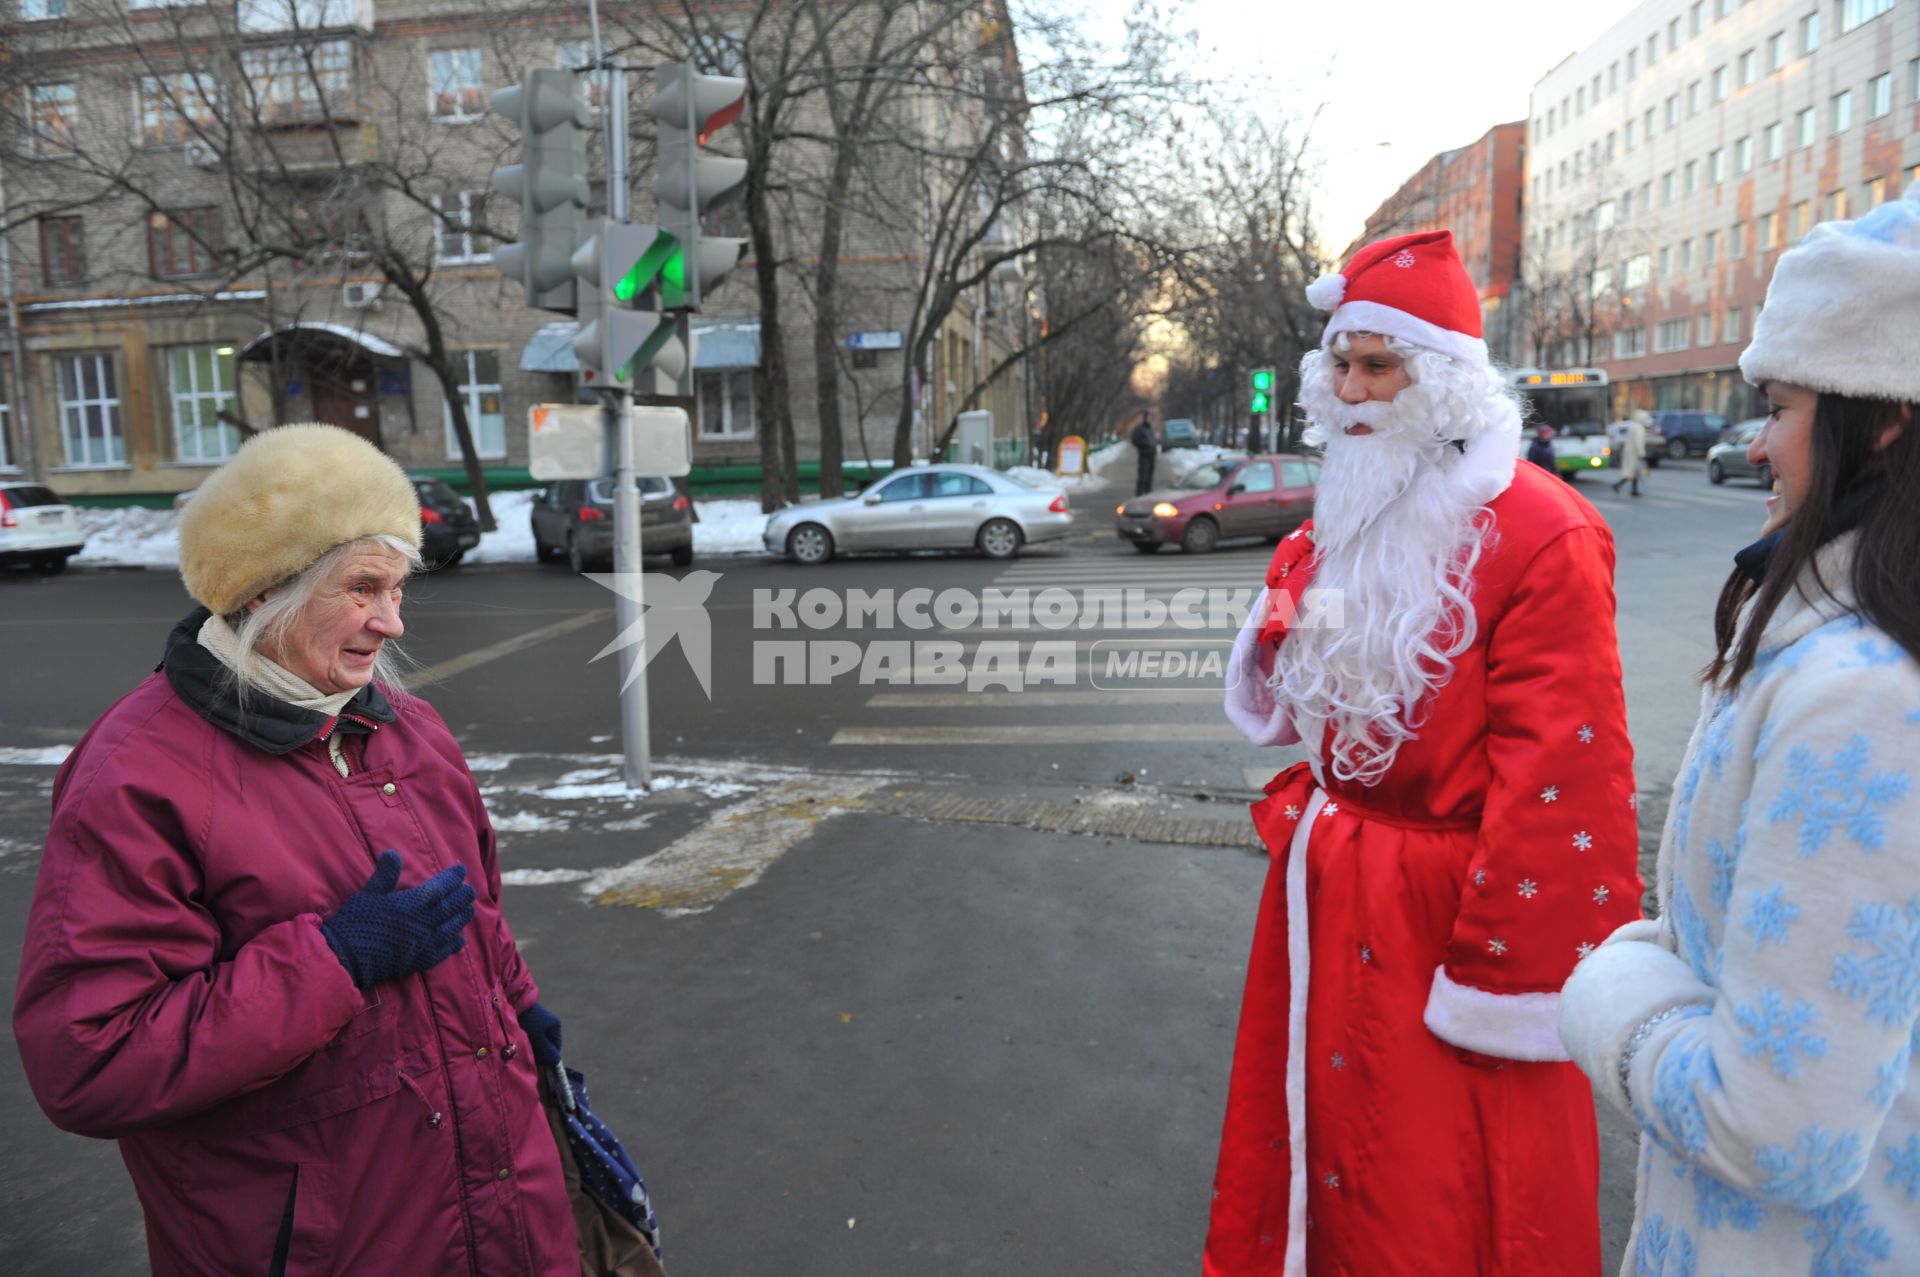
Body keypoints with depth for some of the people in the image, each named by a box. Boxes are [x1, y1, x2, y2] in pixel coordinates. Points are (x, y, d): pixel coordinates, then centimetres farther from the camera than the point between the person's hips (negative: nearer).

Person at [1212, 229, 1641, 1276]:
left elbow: (1555, 779, -21)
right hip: (1333, 895, 7)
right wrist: (1283, 631, -4)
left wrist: (1506, 975, -17)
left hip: (1442, 912, -7)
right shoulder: (1349, 518, 8)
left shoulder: (1539, 536, -18)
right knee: (1325, 1131, 22)